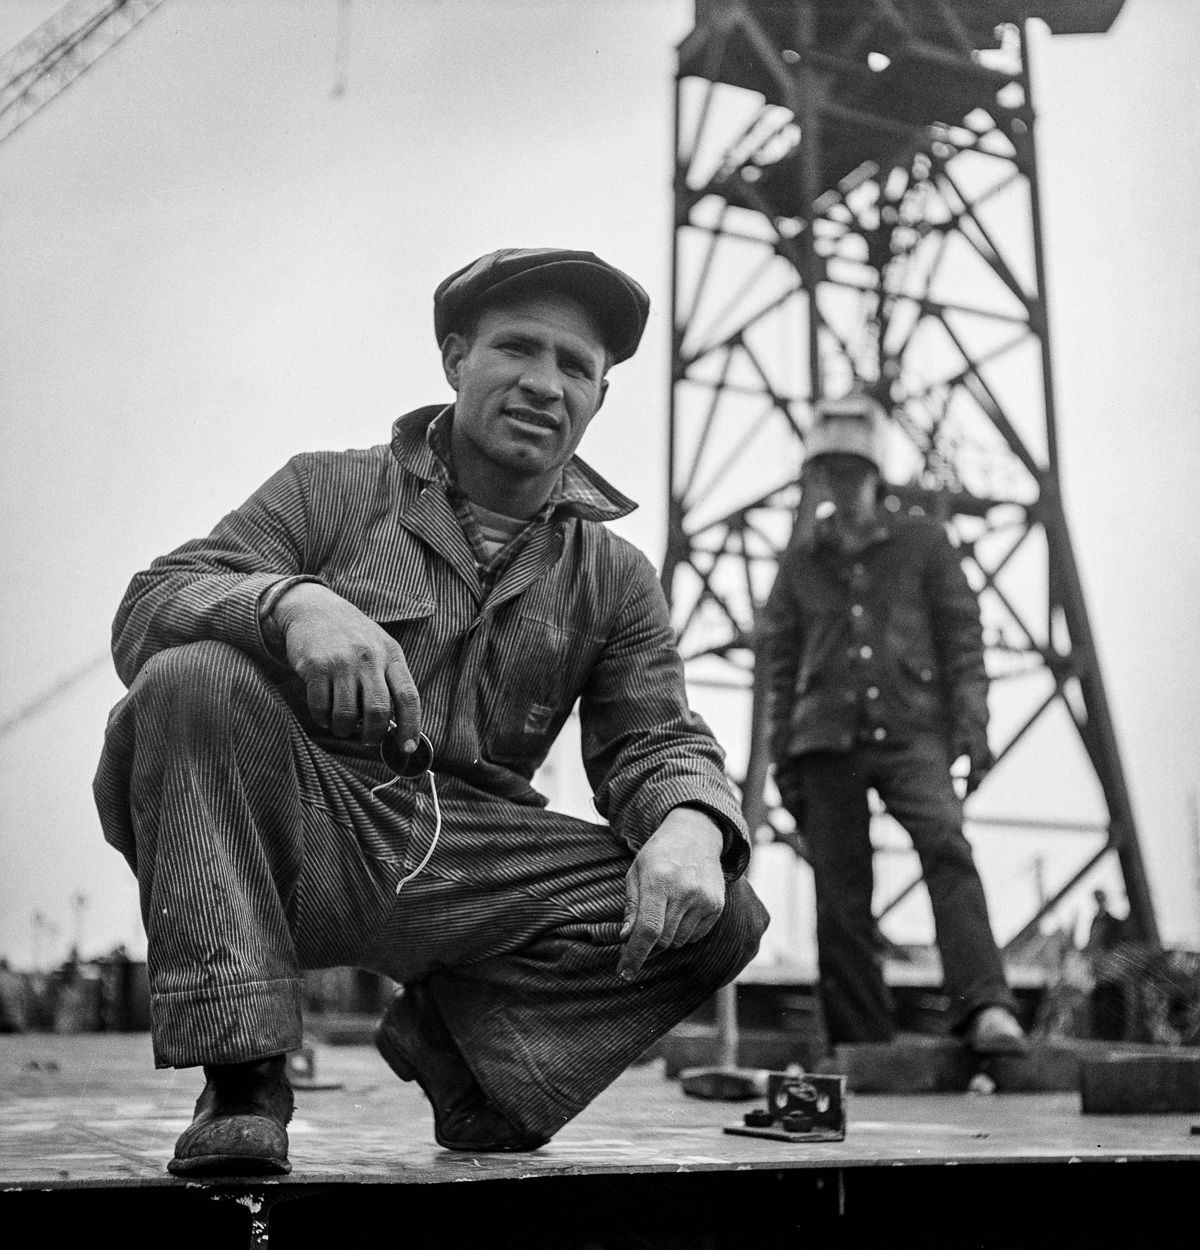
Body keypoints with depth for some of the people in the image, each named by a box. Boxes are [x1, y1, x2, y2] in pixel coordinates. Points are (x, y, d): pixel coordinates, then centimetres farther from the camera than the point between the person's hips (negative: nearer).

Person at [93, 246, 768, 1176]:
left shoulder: (615, 577, 14)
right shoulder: (330, 489, 5)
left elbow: (657, 741, 6)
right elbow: (149, 611, -6)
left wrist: (690, 825, -20)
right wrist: (291, 602, -30)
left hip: (466, 873, 2)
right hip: (301, 835, -2)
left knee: (718, 915, -16)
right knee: (195, 678, -29)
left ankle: (457, 1036, 7)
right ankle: (240, 1072, -23)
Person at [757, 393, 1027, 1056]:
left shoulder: (922, 543, 12)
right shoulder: (800, 561, 16)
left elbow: (962, 636, 10)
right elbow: (778, 662, 19)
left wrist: (970, 723, -2)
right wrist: (782, 756, 14)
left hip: (909, 732, -2)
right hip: (826, 740, 2)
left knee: (947, 845, -27)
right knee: (840, 894, -1)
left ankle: (984, 1007, -34)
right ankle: (861, 1044, 5)